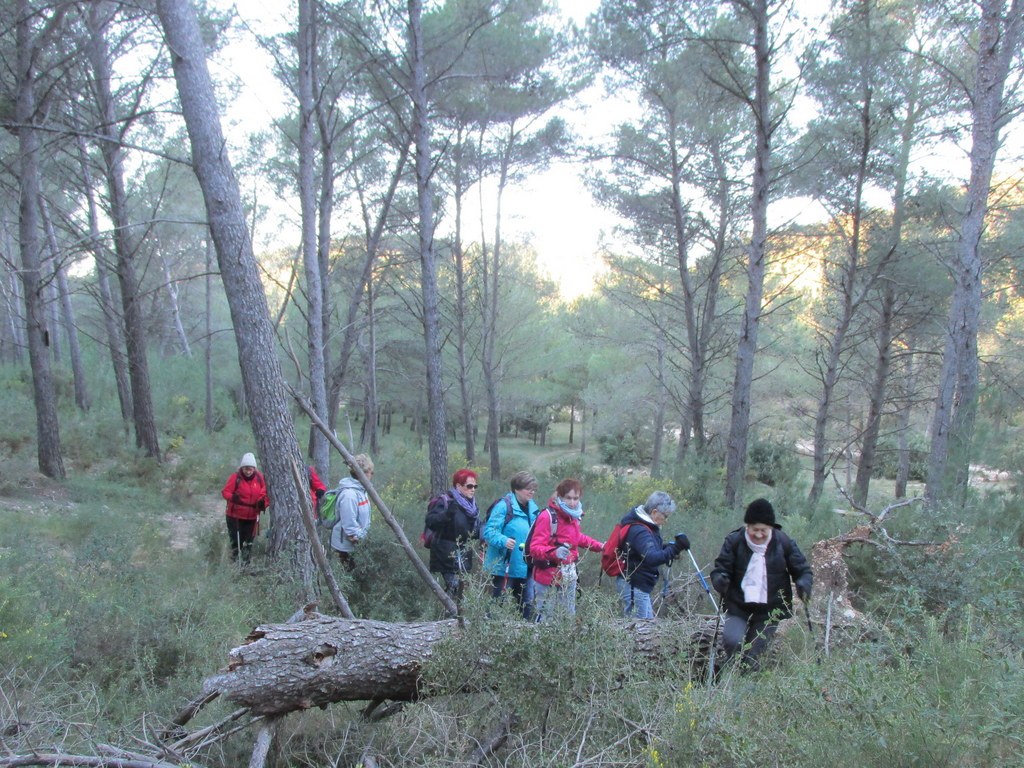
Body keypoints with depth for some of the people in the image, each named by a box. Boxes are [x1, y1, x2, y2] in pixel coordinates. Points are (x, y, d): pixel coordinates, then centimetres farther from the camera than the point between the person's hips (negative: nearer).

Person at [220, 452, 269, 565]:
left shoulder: (259, 478, -2)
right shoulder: (235, 477, -12)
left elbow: (264, 493, 5)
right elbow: (225, 491, -13)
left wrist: (263, 502, -15)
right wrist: (232, 497, -33)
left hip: (252, 517, 3)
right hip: (235, 516, -3)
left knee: (248, 542, 11)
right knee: (236, 541, 3)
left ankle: (246, 564, 22)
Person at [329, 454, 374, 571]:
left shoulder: (361, 489, 3)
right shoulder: (349, 494, -28)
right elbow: (349, 523, -27)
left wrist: (363, 534, 10)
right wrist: (358, 537, -18)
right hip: (346, 544, -9)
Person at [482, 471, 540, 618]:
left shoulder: (533, 508, 10)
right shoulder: (504, 505, -14)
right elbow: (489, 531, -20)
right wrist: (504, 541, -35)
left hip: (525, 567, 7)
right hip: (504, 567, -7)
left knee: (525, 605, 15)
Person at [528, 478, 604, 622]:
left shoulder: (573, 516, 7)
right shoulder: (548, 516, -20)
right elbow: (535, 548, -26)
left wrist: (599, 546, 27)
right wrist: (554, 552, -43)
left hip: (569, 577, 8)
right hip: (548, 578, -8)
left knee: (569, 617, 17)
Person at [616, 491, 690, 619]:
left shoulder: (644, 526, 9)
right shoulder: (640, 531, -23)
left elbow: (652, 549, 21)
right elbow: (652, 558, -35)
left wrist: (669, 547, 4)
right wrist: (674, 548, -38)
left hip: (634, 583, 11)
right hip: (634, 585, -11)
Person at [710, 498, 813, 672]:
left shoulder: (783, 543, -7)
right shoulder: (734, 541, -9)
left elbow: (802, 569, 1)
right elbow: (720, 569, -8)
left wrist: (804, 583, -22)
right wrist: (720, 580, -31)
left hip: (770, 610, 0)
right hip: (738, 606, 0)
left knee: (753, 657, 0)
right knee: (731, 641, -22)